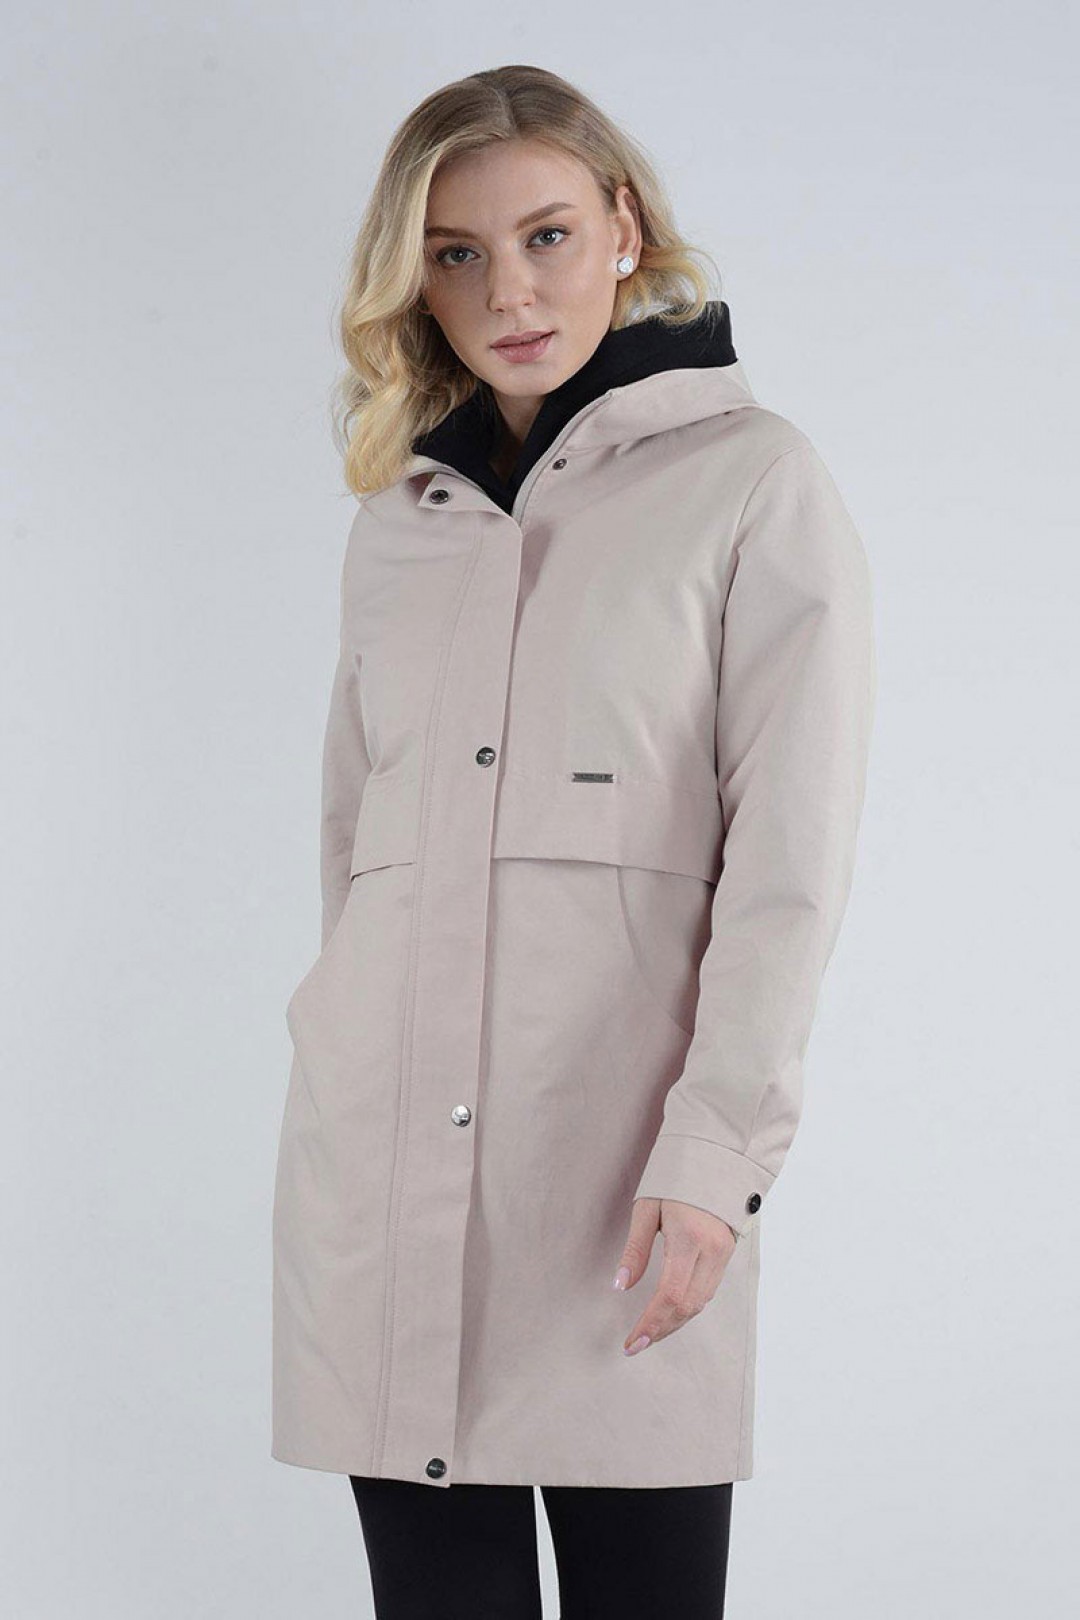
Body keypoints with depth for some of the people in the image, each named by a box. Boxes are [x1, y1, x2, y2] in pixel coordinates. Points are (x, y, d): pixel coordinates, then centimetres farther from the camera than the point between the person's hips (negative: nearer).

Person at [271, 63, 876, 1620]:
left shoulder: (753, 481, 3)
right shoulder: (399, 517, 18)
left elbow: (791, 858, -4)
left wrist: (717, 1152, -13)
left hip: (617, 1157, -4)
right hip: (381, 1154, 4)